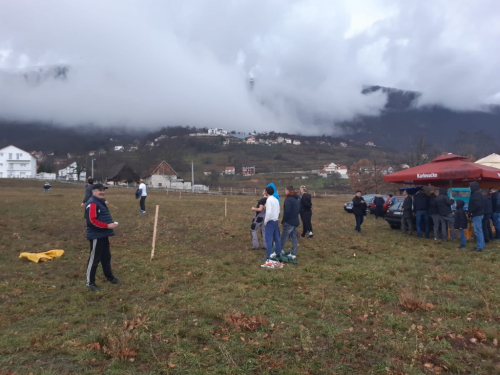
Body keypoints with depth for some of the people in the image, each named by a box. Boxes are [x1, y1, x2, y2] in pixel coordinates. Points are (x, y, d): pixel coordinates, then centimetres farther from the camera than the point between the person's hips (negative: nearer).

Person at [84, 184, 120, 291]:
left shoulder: (101, 202, 14)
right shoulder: (92, 203, -18)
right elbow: (92, 221, -25)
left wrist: (111, 223, 10)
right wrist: (107, 226, -24)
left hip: (103, 235, 10)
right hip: (96, 236, -10)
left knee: (106, 257, 20)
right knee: (94, 259, 0)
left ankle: (110, 277, 34)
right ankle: (90, 282, 12)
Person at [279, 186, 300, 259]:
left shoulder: (288, 199, -16)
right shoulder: (297, 200, 12)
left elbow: (287, 211, -20)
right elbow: (299, 210, 17)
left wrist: (283, 220, -11)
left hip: (289, 222, -8)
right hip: (296, 221, 8)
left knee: (283, 238, 0)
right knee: (294, 238, 11)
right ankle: (293, 254, 15)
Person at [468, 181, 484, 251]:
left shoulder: (476, 193, -16)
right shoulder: (476, 193, 16)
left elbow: (477, 204, -25)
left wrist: (471, 212, -15)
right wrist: (471, 212, 10)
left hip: (477, 214, -11)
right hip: (478, 214, 11)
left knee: (477, 231, -7)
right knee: (479, 230, 14)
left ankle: (479, 247, -5)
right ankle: (481, 245, 21)